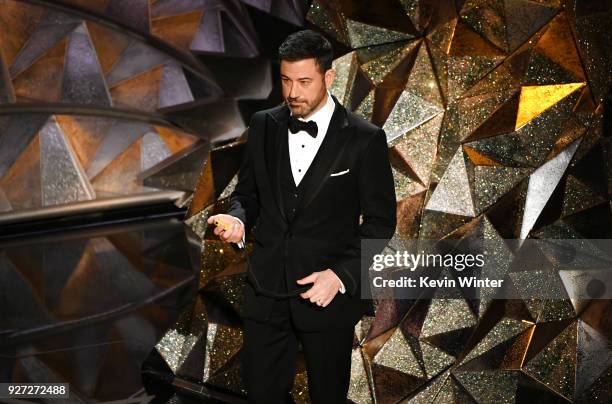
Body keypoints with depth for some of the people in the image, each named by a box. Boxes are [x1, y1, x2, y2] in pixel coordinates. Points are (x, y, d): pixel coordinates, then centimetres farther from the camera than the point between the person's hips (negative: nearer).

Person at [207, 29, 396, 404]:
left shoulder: (365, 139, -9)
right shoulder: (263, 126, 2)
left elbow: (380, 222, -5)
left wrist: (343, 275, -17)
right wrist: (237, 218, -11)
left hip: (328, 293, -3)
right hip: (266, 291, 3)